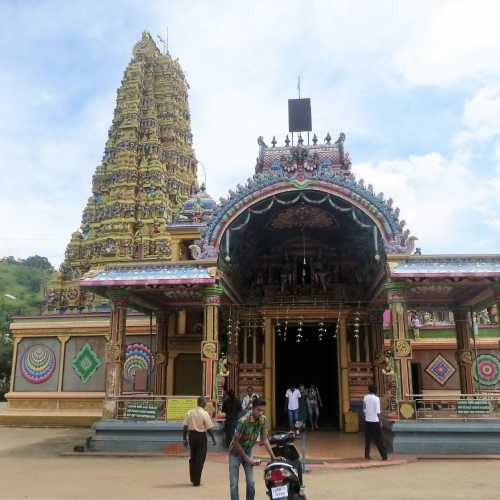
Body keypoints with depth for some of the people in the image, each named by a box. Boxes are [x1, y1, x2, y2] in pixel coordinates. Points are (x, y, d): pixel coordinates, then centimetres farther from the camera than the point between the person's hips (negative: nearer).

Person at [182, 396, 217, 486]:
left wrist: (184, 439, 7)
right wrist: (213, 439, -1)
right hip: (201, 436, -4)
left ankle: (193, 478, 30)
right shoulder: (204, 413, -11)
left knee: (192, 457, 19)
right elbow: (209, 428, -11)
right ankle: (196, 480, 7)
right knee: (200, 459, 6)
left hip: (192, 435, 4)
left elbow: (185, 426, 0)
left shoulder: (190, 412, 1)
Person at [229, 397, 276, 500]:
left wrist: (273, 456, -10)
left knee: (251, 483, 0)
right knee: (234, 483, -7)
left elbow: (264, 439, -4)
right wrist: (246, 458, -17)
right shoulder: (243, 421, -30)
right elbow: (236, 442, -21)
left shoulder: (263, 420, -14)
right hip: (236, 452, -4)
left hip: (248, 451, 4)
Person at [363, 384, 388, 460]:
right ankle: (384, 456, 2)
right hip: (375, 421, -4)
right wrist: (380, 421, -5)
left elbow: (364, 409, 6)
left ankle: (367, 455, 11)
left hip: (367, 421, 4)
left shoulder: (365, 398, 2)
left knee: (368, 439, 10)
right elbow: (378, 411, -12)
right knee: (379, 440, 1)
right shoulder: (376, 398, -11)